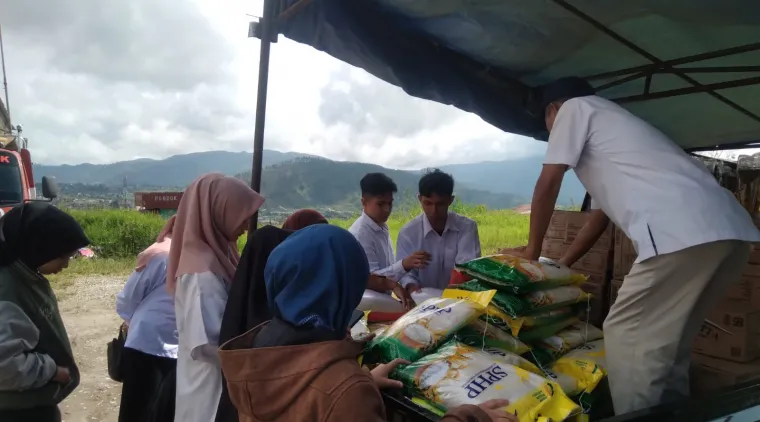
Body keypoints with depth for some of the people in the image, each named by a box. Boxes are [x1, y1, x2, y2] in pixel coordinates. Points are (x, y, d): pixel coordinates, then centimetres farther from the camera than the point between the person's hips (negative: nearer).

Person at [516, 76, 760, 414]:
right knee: (667, 341, 20)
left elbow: (548, 184, 7)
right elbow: (600, 216, 38)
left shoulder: (575, 108, 12)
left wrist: (533, 249, 20)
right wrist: (560, 266, 43)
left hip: (682, 233, -9)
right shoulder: (610, 124, 36)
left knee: (626, 336, 0)